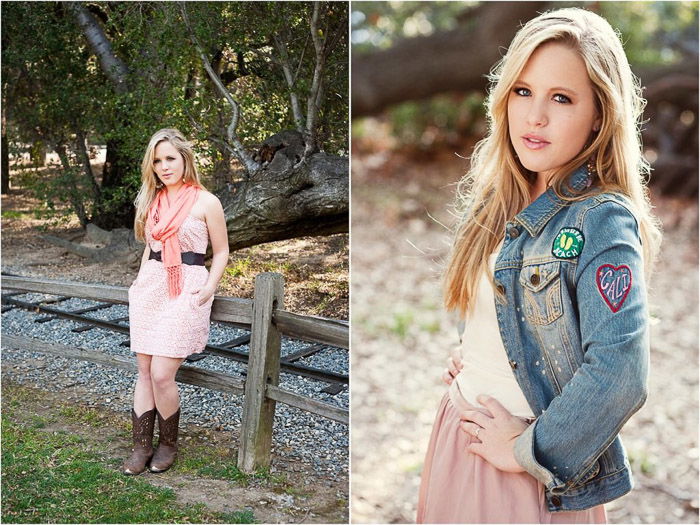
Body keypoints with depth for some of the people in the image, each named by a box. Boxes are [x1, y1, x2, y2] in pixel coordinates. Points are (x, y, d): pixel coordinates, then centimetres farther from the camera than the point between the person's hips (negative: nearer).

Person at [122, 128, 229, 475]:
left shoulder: (205, 202, -5)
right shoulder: (152, 200, 11)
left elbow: (221, 251, 2)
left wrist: (209, 287, -10)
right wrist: (139, 281, 12)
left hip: (186, 291, -5)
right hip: (149, 288, 6)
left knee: (161, 374, -10)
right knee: (145, 371, 6)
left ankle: (168, 445, 11)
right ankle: (142, 445, 15)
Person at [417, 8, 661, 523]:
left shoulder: (603, 221, -20)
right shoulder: (501, 200, 1)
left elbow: (618, 373, -28)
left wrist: (529, 451, -18)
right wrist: (470, 353, 4)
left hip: (530, 470, -7)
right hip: (462, 429, 7)